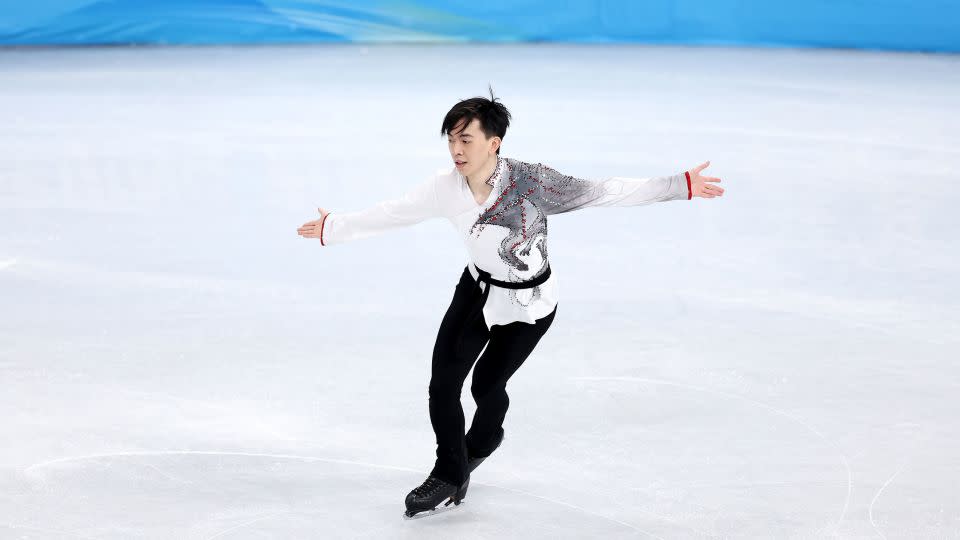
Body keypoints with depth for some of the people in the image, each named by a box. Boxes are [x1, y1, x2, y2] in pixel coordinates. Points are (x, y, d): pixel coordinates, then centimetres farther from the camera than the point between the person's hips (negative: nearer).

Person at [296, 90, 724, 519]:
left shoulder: (529, 181, -29)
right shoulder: (445, 187, -17)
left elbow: (602, 193, -27)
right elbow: (391, 213, -3)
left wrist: (680, 186, -30)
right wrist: (334, 229, 4)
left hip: (528, 305, -3)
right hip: (478, 288, 3)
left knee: (486, 383, 5)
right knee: (443, 381, -6)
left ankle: (481, 443, 42)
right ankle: (450, 475, 16)